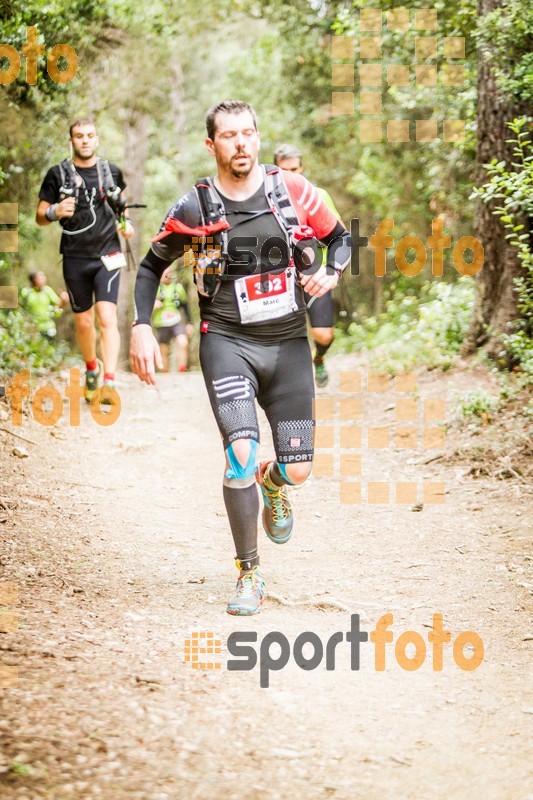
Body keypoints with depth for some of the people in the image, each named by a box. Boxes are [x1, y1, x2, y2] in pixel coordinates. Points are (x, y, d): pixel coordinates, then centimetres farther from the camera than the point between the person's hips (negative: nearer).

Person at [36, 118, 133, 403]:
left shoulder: (112, 172, 7)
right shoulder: (58, 174, 1)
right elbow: (40, 216, 3)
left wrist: (126, 223, 3)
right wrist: (55, 212, -19)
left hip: (107, 256, -1)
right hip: (75, 259, 1)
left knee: (107, 317, -15)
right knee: (83, 321, 10)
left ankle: (110, 383, -21)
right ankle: (92, 368, 37)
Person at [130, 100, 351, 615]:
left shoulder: (292, 190, -2)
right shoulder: (195, 208, -5)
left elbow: (339, 237, 12)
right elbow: (152, 266, 9)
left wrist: (330, 272, -9)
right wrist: (141, 327, -3)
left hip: (288, 342, 2)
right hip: (227, 341, -2)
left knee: (298, 469, 1)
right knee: (241, 452, -21)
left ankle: (273, 483, 42)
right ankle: (248, 576, -5)